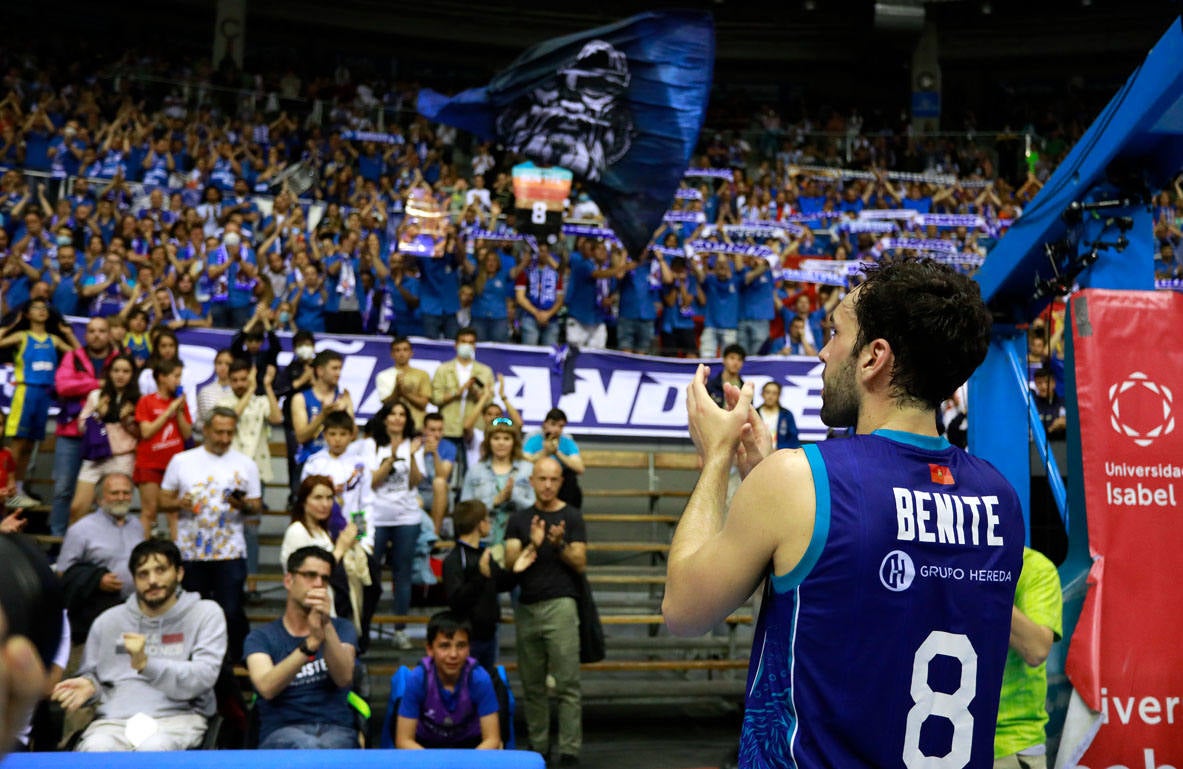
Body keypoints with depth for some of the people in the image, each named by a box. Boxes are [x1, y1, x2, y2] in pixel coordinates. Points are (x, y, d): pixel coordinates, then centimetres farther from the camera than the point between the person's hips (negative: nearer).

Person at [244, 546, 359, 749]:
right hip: (282, 731, -1)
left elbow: (344, 678, -6)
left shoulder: (341, 628, 16)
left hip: (336, 728, 1)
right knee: (308, 747, -38)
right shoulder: (261, 637, 11)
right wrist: (311, 643, -24)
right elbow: (267, 688, -11)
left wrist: (326, 627, -22)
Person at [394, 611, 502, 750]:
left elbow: (492, 739, -18)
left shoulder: (480, 678, -21)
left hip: (471, 746, 0)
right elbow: (403, 740, -18)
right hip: (424, 747, 0)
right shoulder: (417, 679, -21)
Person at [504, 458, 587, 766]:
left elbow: (580, 564, -1)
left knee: (567, 683, -6)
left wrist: (560, 544, -18)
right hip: (527, 607, 3)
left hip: (560, 605, -3)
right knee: (532, 684, 8)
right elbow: (510, 562, 2)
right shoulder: (520, 520, 12)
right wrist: (533, 545, -15)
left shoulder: (571, 517, 4)